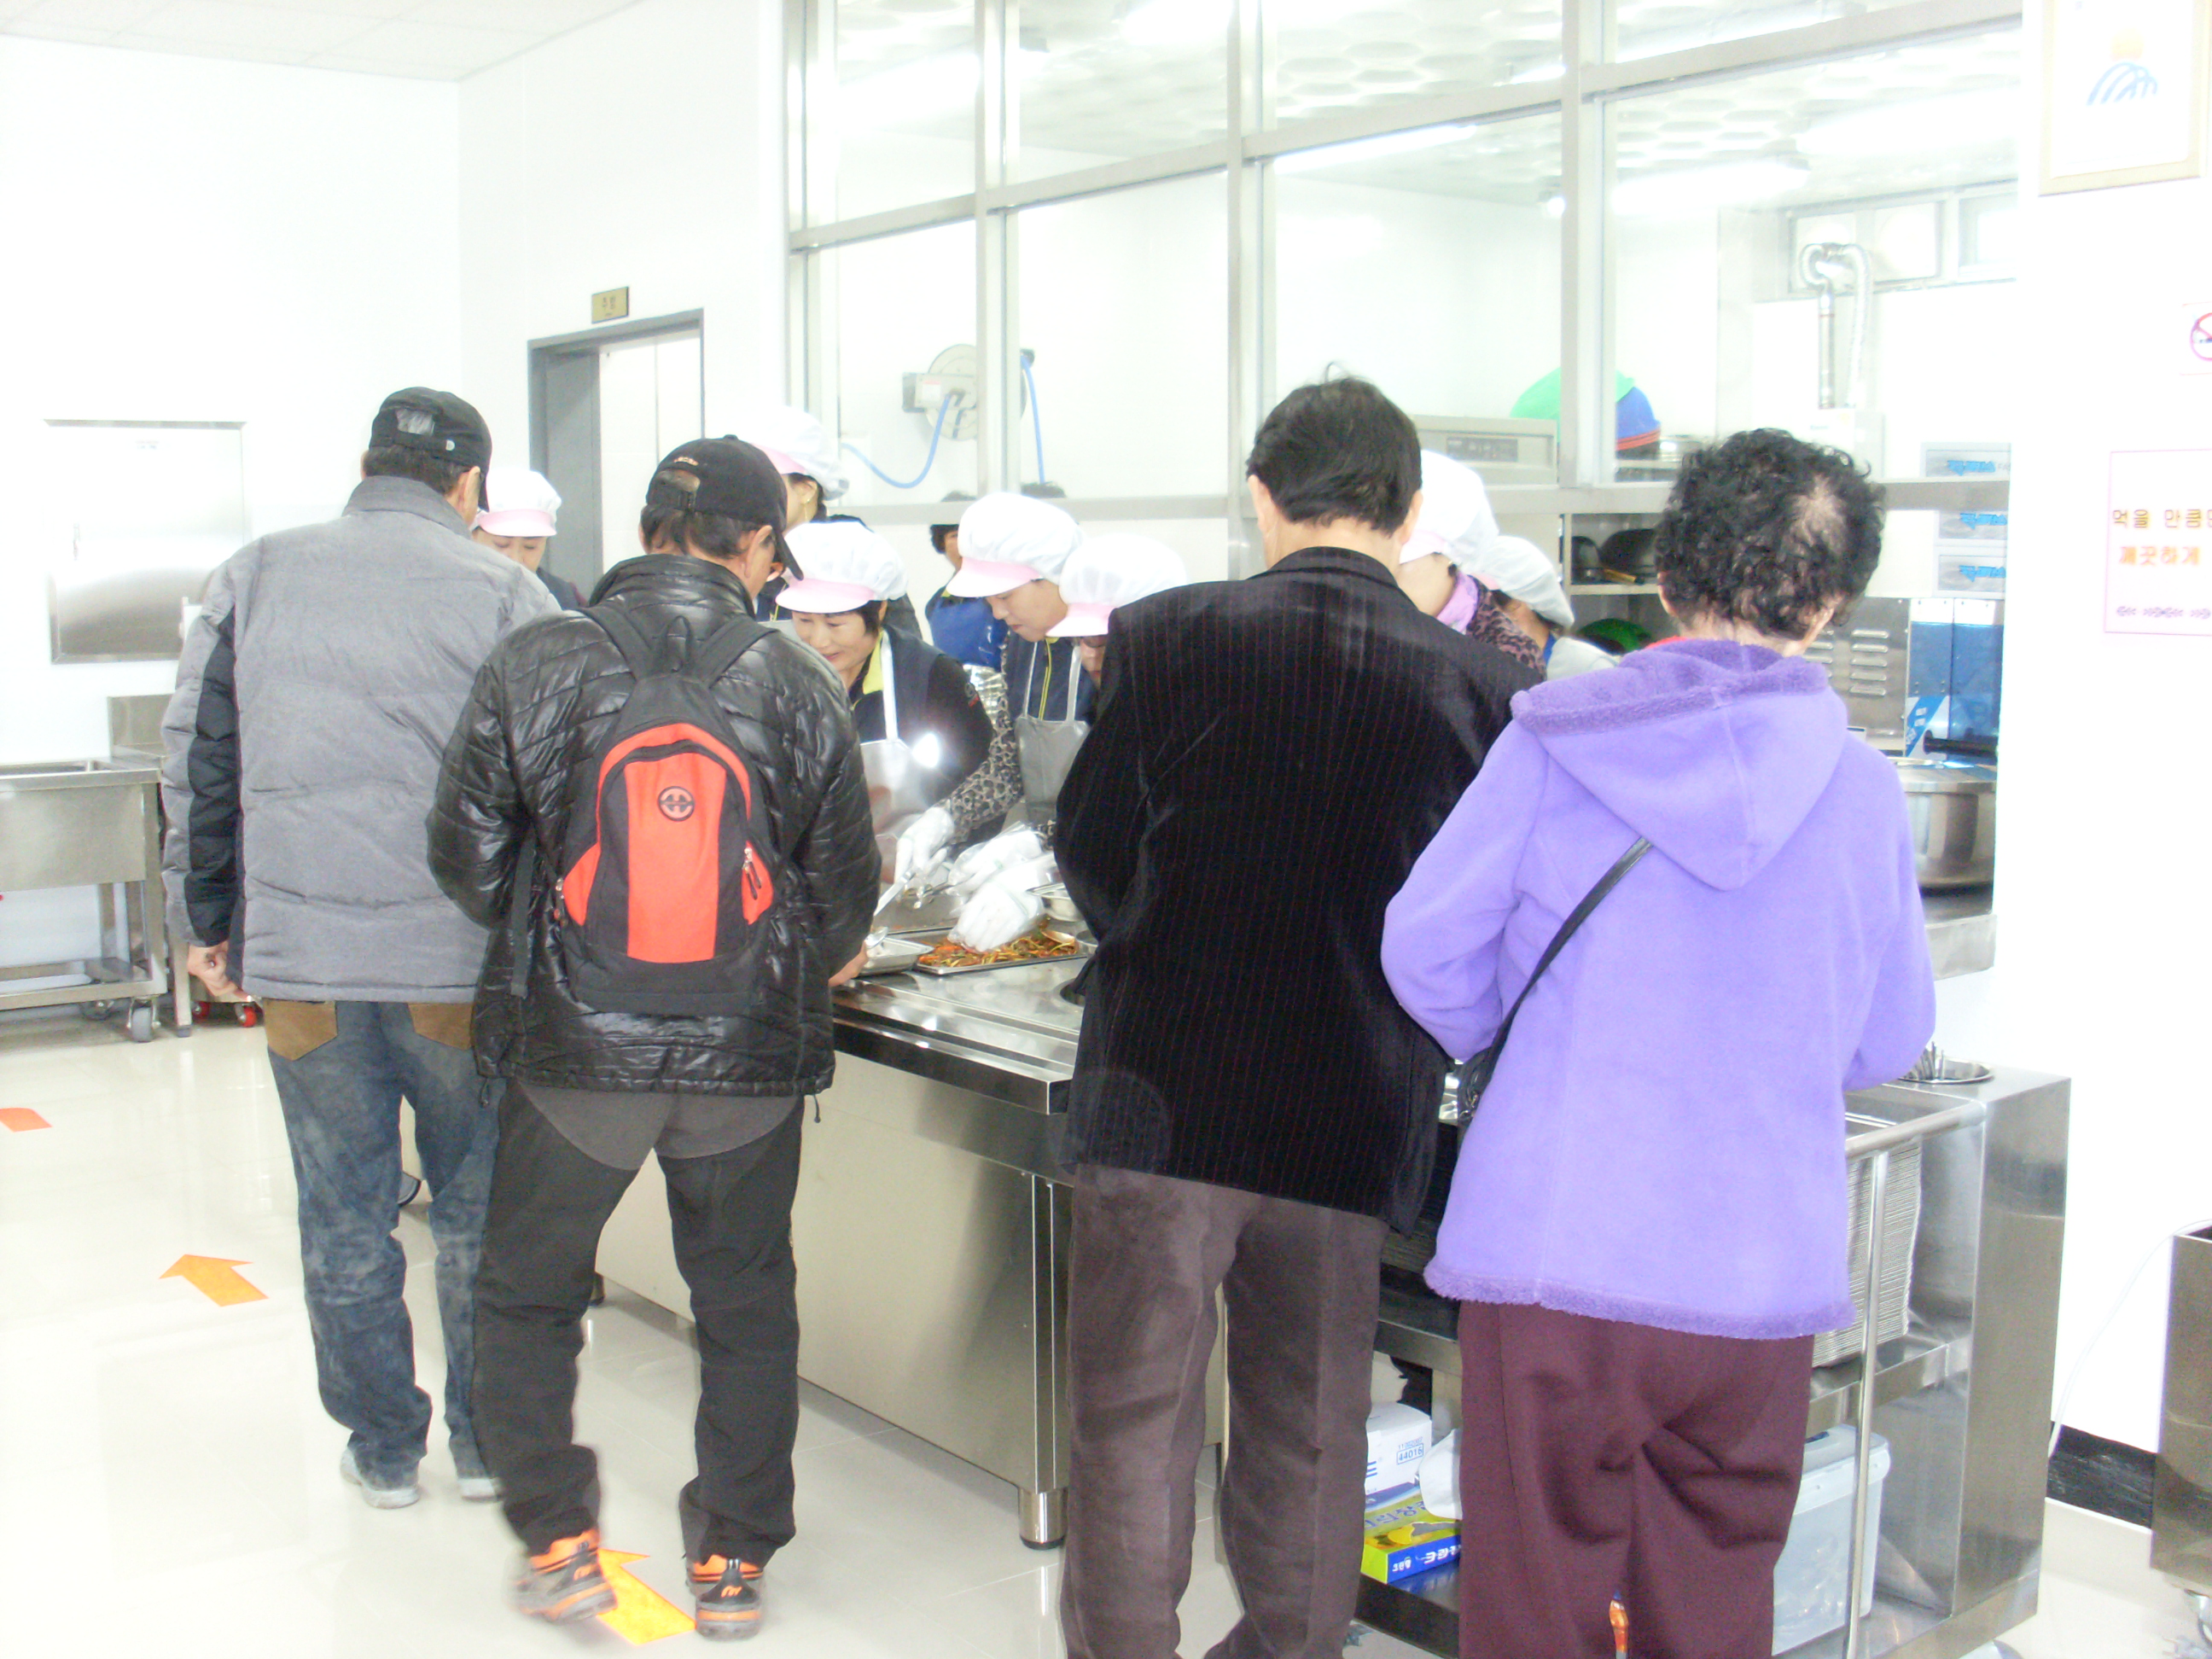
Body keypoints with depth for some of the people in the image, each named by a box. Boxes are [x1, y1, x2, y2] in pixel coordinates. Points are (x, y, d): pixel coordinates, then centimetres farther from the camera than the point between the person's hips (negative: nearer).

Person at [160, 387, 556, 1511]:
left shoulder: (254, 578, 6)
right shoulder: (504, 594, -2)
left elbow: (195, 758, 9)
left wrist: (204, 916, 17)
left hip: (299, 954, 2)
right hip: (461, 955, -1)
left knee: (344, 1216, 13)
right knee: (481, 1207, 13)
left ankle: (384, 1451, 24)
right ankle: (486, 1441, 24)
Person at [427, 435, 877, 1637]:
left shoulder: (535, 666, -6)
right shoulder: (795, 684, -3)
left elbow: (467, 860, -1)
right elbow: (844, 886, 2)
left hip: (572, 1048, -1)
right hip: (750, 1055, 1)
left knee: (525, 1294, 19)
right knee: (745, 1301, 17)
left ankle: (556, 1541, 20)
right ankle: (734, 1561, 25)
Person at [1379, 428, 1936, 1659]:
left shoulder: (1553, 743, -6)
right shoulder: (1861, 788, 0)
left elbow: (1424, 947, -2)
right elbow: (1888, 1042, 9)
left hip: (1549, 1247, -2)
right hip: (1761, 1269, 2)